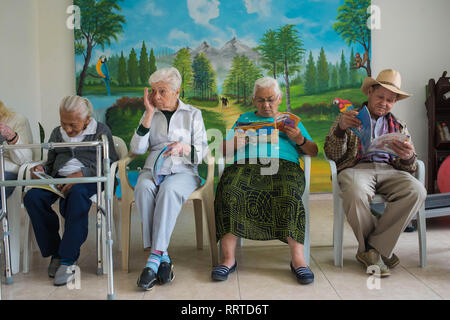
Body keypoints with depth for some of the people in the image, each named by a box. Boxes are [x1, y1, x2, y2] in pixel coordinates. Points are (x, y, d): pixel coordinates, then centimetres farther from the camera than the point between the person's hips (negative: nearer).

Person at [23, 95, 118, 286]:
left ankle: (68, 259, -32)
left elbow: (110, 162, -5)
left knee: (77, 194, -41)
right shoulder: (57, 133, 23)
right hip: (59, 178, 5)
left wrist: (81, 174, -18)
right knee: (32, 197, -27)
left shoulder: (101, 131, 7)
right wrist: (41, 170, 3)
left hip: (88, 179, -5)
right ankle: (54, 253, -16)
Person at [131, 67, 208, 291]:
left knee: (169, 189, -37)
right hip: (153, 169, 2)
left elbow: (202, 151, 7)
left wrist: (183, 148, -15)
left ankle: (154, 257, -36)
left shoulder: (193, 114, 12)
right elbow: (137, 149, 4)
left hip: (183, 171, -2)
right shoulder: (150, 115, 18)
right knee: (144, 189, -34)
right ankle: (163, 256, -33)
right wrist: (149, 115, 0)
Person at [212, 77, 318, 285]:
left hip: (283, 166, 0)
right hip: (245, 166, 1)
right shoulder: (245, 119, 32)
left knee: (288, 193, -37)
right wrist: (243, 139, 2)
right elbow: (224, 150, 20)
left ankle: (298, 258, -36)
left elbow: (313, 152, 23)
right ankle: (228, 258, -32)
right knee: (230, 190, -34)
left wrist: (300, 140, 2)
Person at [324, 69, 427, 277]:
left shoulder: (399, 127, 24)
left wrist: (408, 157, -13)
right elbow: (332, 155, 3)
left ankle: (372, 249, -19)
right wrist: (341, 128, -15)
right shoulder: (349, 118, 17)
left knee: (416, 191, -30)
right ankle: (381, 249, -13)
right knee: (356, 194, -38)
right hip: (356, 167, -3)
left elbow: (409, 167, 13)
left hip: (388, 169, 3)